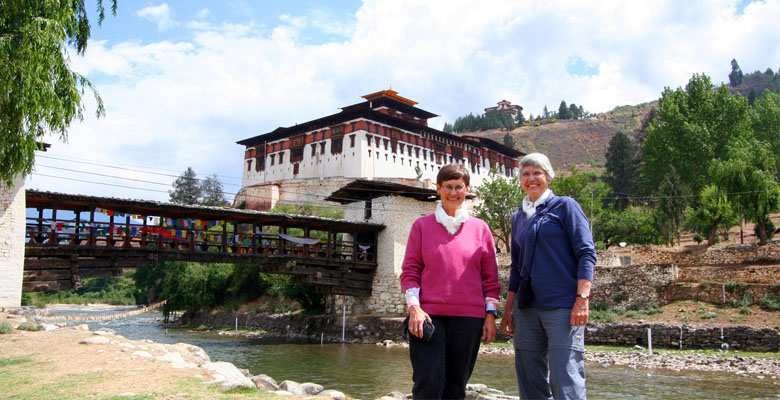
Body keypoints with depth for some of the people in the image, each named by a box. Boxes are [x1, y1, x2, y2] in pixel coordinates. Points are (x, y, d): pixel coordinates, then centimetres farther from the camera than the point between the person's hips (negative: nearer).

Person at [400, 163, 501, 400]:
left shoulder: (480, 228, 10)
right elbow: (410, 271, 5)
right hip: (428, 315, -1)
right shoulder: (422, 225, 8)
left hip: (468, 317, 2)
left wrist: (490, 314, 3)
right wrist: (414, 307, -7)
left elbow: (490, 277, 11)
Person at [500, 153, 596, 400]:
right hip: (527, 310, 6)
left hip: (563, 306, -6)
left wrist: (582, 300, -15)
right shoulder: (519, 217, 17)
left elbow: (586, 254, -5)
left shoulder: (565, 206, 2)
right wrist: (508, 310, 17)